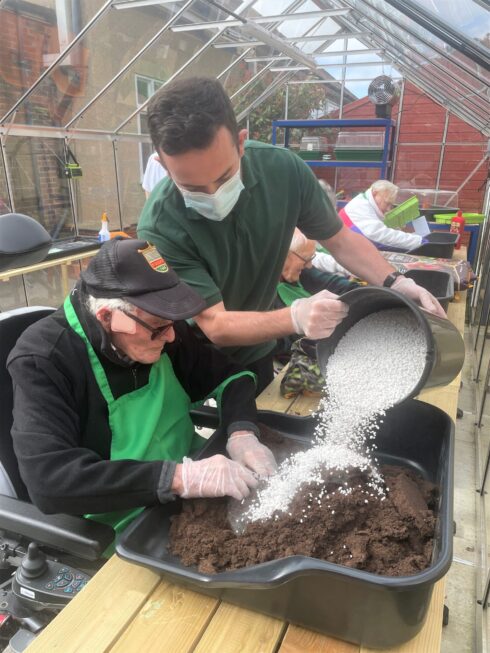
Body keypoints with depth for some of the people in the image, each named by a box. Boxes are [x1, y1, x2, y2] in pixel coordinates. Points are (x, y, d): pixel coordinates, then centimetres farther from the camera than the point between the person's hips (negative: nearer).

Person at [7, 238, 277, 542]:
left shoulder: (157, 325, -7)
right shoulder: (42, 360, -22)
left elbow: (228, 374, 1)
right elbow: (48, 478, -32)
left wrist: (242, 433, -19)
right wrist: (179, 478, -37)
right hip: (121, 523, -4)